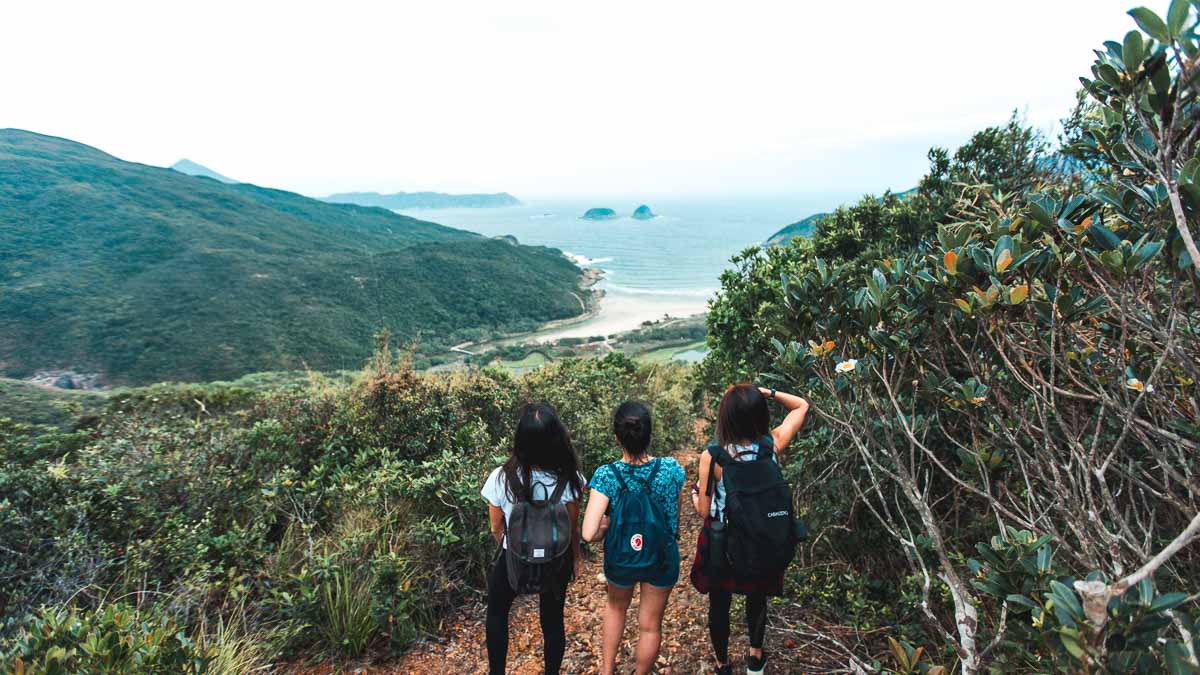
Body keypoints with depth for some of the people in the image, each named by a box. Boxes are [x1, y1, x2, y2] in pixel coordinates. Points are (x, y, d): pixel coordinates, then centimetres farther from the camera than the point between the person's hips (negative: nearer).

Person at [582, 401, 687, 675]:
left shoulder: (606, 476, -26)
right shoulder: (671, 469, -22)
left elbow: (589, 533, -32)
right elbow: (675, 516, -5)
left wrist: (606, 525, -10)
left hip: (620, 560, 0)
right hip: (661, 560, 0)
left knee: (616, 607, 33)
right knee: (651, 625, 22)